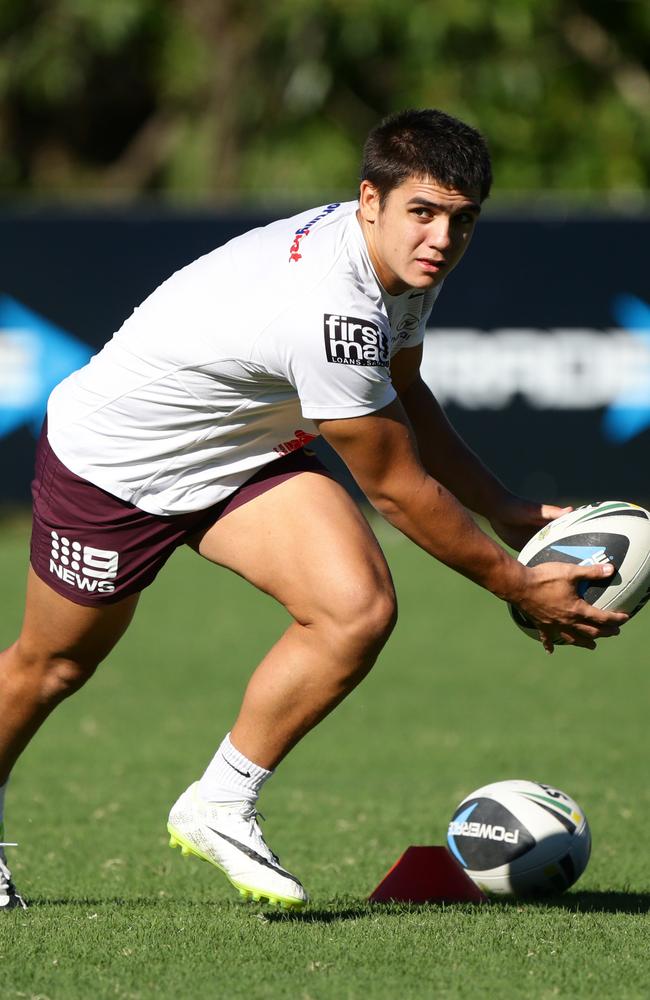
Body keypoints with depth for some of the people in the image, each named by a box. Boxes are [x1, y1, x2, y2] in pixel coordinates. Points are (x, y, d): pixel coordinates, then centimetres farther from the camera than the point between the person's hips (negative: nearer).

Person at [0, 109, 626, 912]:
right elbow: (397, 488, -27)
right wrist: (518, 588, -17)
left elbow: (403, 399, 12)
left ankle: (219, 808, -1)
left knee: (360, 610, -17)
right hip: (113, 463, -7)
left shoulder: (406, 260, -10)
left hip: (247, 451, 7)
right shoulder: (334, 312, -38)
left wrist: (506, 511, 7)